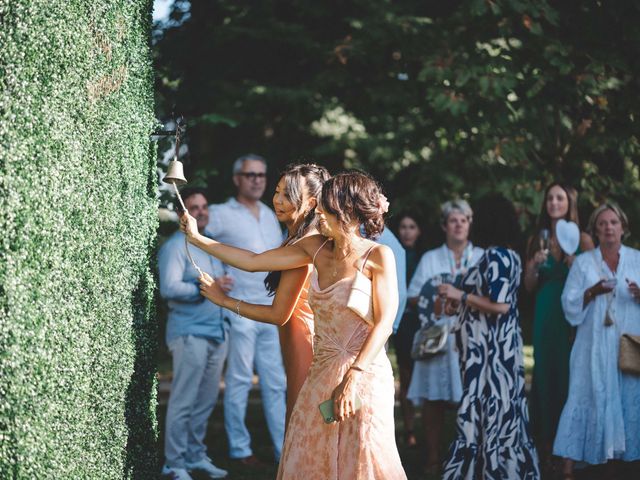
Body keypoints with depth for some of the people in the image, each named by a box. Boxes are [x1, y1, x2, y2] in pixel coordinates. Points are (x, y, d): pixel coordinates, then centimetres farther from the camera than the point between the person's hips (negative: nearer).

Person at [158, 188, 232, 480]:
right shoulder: (175, 246, -5)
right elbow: (169, 288, -17)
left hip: (217, 332, 7)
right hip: (190, 333, -7)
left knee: (206, 402, 10)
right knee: (183, 402, -4)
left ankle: (196, 456, 19)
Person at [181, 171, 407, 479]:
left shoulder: (377, 256, -8)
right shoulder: (316, 248, 7)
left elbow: (385, 323, -13)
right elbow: (253, 262, 12)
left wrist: (352, 379, -20)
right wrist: (196, 238, 12)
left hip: (365, 377, -5)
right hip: (321, 376, 5)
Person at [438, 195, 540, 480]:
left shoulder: (495, 256, -14)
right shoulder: (510, 255, 14)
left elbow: (500, 305, -22)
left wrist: (461, 295, -12)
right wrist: (460, 303, 16)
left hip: (490, 349, -9)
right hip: (498, 346, 9)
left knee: (487, 411, -5)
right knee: (501, 410, 11)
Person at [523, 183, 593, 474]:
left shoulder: (582, 240, 1)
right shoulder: (538, 240, 10)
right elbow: (529, 287, 11)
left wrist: (576, 266, -19)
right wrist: (535, 265, -7)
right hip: (546, 315, 3)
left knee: (571, 373, -3)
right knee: (545, 373, 3)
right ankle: (546, 444, 9)